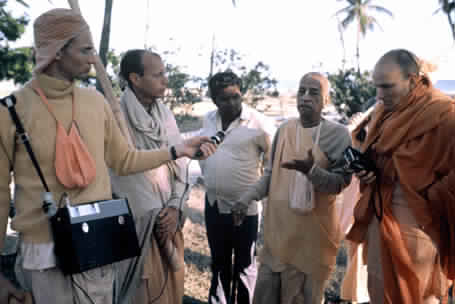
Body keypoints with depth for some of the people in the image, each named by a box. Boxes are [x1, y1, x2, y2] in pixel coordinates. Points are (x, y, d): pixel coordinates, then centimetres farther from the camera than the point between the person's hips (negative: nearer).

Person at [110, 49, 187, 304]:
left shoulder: (166, 115, 5)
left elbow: (180, 164, 8)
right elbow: (122, 172, -14)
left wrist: (175, 207, -4)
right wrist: (155, 215, -8)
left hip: (169, 218, 6)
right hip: (136, 222, -5)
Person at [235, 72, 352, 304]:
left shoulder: (338, 134, -7)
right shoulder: (284, 129, 5)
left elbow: (340, 183, -11)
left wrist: (311, 171, -28)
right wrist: (247, 198, -1)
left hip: (314, 234, -3)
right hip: (278, 228, 4)